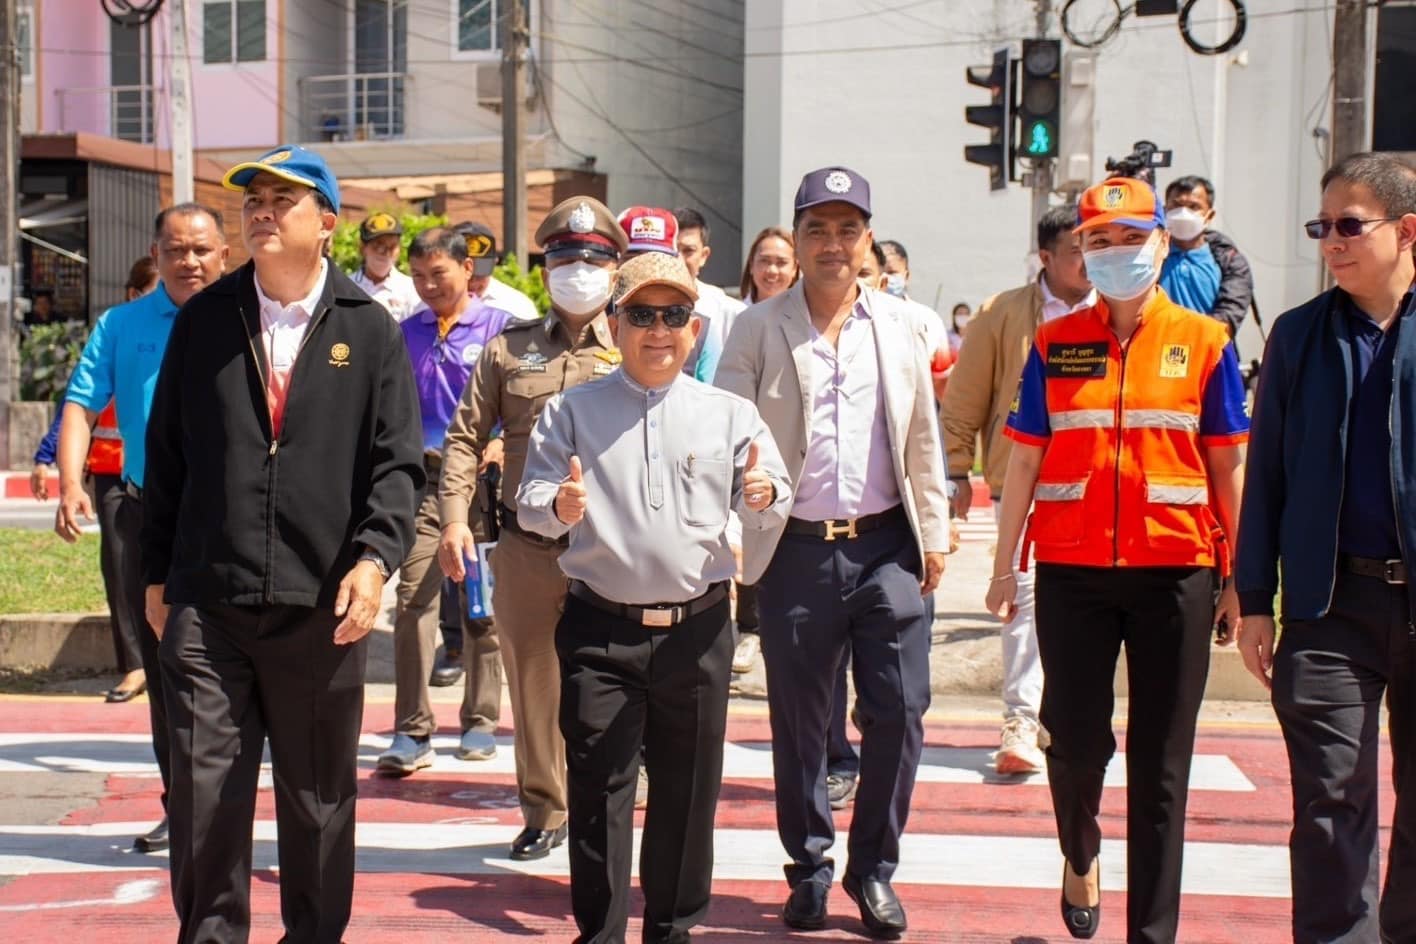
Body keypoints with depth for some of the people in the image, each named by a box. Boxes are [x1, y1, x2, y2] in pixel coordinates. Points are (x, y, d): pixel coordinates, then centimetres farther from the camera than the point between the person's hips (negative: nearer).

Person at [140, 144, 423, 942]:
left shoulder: (369, 329, 2)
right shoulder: (204, 321, 8)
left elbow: (398, 462, -1)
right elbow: (167, 455, 11)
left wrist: (375, 556, -15)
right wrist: (158, 574, 11)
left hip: (322, 603, -1)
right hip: (207, 603, 1)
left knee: (319, 793, 11)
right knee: (206, 789, -1)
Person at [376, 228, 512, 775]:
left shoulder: (498, 327, 2)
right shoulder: (406, 334, 13)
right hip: (423, 476, 2)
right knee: (414, 599, -8)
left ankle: (481, 721, 19)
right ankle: (411, 732, -6)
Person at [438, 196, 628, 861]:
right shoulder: (509, 348, 9)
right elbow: (466, 437, 8)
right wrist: (454, 517, -4)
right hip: (525, 549, 2)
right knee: (532, 685, 10)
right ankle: (543, 811, 25)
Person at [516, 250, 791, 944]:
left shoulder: (730, 414, 6)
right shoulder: (571, 412, 4)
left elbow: (768, 506, 4)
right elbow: (529, 501, -1)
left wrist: (763, 495, -19)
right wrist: (557, 506, -23)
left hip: (697, 629, 1)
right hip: (600, 629, -1)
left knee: (688, 789, 10)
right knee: (598, 789, 2)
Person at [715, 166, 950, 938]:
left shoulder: (901, 325, 8)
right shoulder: (758, 329, 1)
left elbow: (923, 439, 11)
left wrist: (934, 534, 8)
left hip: (886, 547, 2)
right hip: (797, 551, -1)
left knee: (899, 712, -1)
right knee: (798, 722, 8)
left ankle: (872, 869, 18)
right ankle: (809, 868, 26)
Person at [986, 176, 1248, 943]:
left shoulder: (1204, 342, 3)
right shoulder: (1055, 345, 5)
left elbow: (1228, 466, 5)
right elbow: (1023, 460, 6)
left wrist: (1237, 579, 3)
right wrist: (1004, 566, 4)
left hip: (1175, 572, 0)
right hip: (1073, 571, 1)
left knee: (1160, 765, 4)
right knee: (1075, 738, 7)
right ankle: (1080, 855, 39)